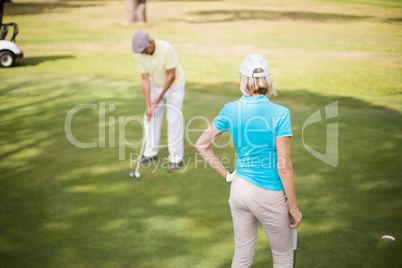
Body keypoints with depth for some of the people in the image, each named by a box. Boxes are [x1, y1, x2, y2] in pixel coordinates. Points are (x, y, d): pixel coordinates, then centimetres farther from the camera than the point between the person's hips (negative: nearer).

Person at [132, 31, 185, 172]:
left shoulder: (167, 49, -35)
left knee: (173, 120, -7)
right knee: (152, 117, 6)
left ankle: (176, 159, 1)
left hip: (174, 85, -5)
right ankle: (151, 153, 21)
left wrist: (159, 98, -21)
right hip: (156, 84, 5)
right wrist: (148, 105, -18)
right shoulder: (139, 55, -19)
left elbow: (171, 76, -27)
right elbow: (145, 80, -13)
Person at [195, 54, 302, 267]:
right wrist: (293, 208, -7)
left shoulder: (230, 110, -4)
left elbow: (201, 145, 4)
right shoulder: (279, 114, -18)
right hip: (269, 195, -5)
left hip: (239, 188, 5)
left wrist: (226, 174, 9)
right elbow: (284, 168, -18)